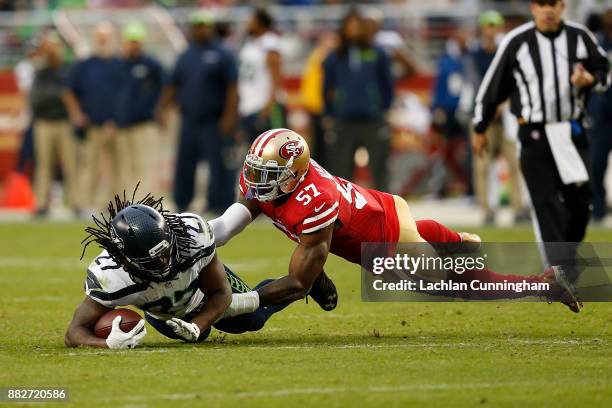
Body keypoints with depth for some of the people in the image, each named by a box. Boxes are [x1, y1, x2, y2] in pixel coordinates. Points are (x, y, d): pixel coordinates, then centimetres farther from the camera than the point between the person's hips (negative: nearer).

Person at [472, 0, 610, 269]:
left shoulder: (580, 37, 1)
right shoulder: (517, 42, -6)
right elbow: (493, 85, 4)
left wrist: (589, 80, -10)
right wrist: (479, 128, 11)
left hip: (573, 134, 3)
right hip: (535, 136, -3)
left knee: (580, 203, 5)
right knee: (547, 207, -9)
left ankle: (566, 258, 27)